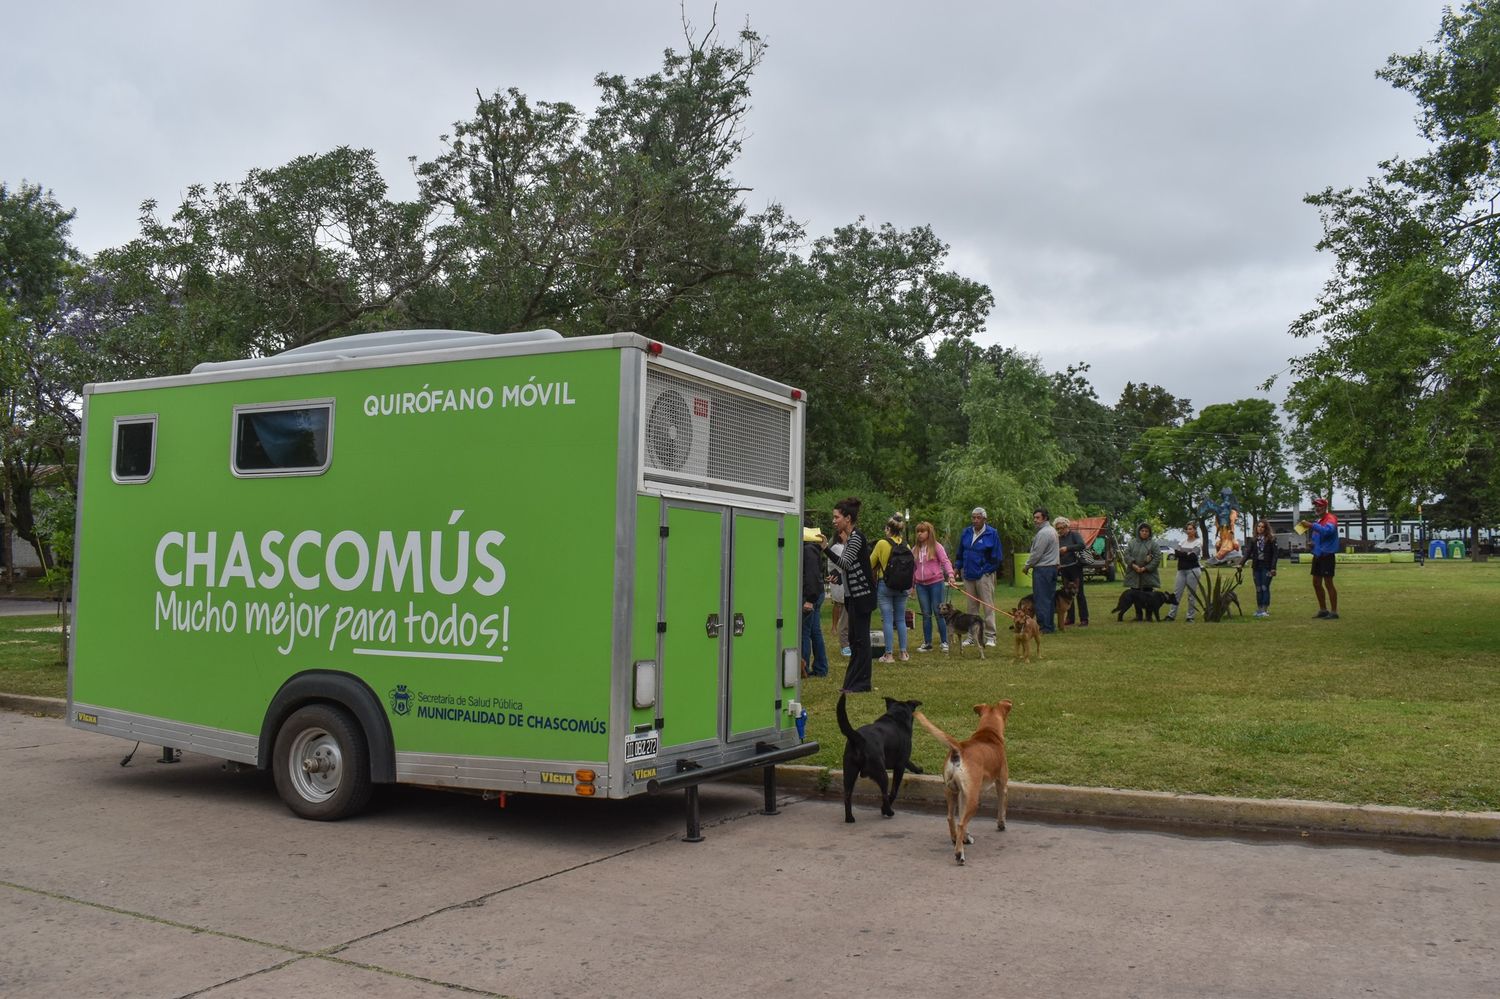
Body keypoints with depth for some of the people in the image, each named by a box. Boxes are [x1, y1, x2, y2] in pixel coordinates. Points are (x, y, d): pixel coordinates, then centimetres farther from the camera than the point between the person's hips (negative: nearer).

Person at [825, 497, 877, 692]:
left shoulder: (856, 537, -15)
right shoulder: (848, 537, 14)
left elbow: (846, 563, -27)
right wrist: (838, 577, 10)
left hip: (862, 594, -10)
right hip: (853, 595, 10)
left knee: (860, 638, -5)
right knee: (854, 639, 12)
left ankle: (861, 684, -1)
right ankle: (853, 682, 17)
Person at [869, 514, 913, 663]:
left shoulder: (882, 544, -11)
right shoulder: (906, 546, 0)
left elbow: (870, 564, -1)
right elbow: (911, 568, 5)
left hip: (884, 586, -4)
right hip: (902, 588, 4)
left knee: (887, 620, 1)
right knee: (901, 620, 13)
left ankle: (889, 654, 2)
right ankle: (903, 652, 15)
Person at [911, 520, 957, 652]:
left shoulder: (936, 547, -3)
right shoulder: (915, 549, 10)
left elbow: (945, 561, -10)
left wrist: (950, 574, -26)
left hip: (935, 582, -4)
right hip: (921, 584, 4)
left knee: (938, 612, -1)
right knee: (926, 614, 7)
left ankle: (944, 642, 7)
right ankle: (927, 643, 13)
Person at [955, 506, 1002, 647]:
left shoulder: (992, 534, -7)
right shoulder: (966, 533, 7)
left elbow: (996, 556, -6)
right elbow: (960, 553, 17)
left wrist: (984, 570, -7)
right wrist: (958, 567, 9)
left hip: (984, 576, -5)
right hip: (968, 576, 5)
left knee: (988, 606, -2)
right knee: (972, 606, 11)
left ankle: (990, 636, 2)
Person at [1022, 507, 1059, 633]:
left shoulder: (1043, 533, -17)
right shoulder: (1052, 530, 16)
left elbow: (1036, 553, -17)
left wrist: (1027, 566, -3)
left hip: (1042, 568, -10)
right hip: (1053, 566, 10)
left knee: (1041, 599, -6)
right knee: (1050, 598, 12)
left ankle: (1044, 627, -7)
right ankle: (1050, 625, 16)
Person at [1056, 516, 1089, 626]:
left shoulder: (1074, 535, -2)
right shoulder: (1058, 539, 12)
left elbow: (1082, 545, -18)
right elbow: (1056, 554, 17)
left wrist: (1067, 548, -19)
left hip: (1075, 567, -5)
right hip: (1064, 569, 5)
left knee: (1079, 593, -5)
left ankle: (1084, 619, -3)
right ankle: (1070, 617, 17)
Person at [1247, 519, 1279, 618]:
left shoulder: (1271, 539, -3)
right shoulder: (1253, 539, 8)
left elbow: (1275, 554, -6)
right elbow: (1249, 553, 9)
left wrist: (1273, 568, -13)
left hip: (1266, 567, -4)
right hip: (1256, 567, 4)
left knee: (1265, 588, -6)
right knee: (1258, 589, 7)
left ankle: (1265, 609, -2)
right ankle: (1259, 609, 13)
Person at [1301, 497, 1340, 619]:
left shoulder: (1330, 519, -12)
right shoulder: (1318, 521, 15)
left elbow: (1327, 530, -32)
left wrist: (1311, 525, -33)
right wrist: (1312, 542, 4)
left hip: (1327, 555, -9)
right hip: (1317, 555, 9)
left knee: (1328, 583, -7)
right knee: (1316, 583, 12)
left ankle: (1334, 612, -2)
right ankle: (1323, 610, 22)